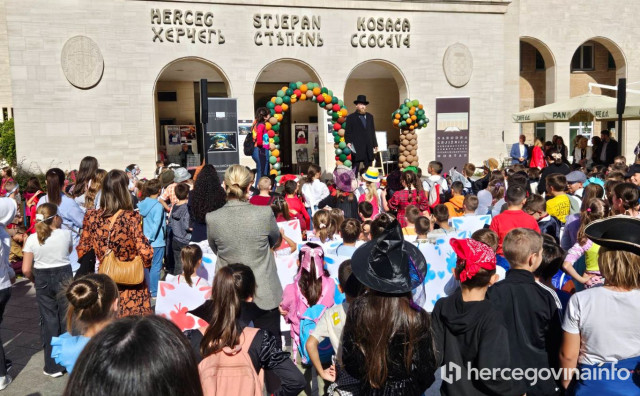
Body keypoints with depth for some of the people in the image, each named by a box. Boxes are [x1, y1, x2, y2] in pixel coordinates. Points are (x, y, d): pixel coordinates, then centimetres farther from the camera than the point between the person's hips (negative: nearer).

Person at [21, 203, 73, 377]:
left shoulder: (32, 239, -9)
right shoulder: (66, 234, -10)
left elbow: (26, 269, -10)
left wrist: (35, 280, 10)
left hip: (42, 280, 1)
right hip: (64, 277, -1)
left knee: (49, 320, 9)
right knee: (67, 318, 12)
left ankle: (53, 366, 15)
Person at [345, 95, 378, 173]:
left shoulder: (370, 117, 19)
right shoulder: (351, 117, 3)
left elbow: (373, 132, 19)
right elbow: (347, 132, -1)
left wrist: (375, 144, 15)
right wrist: (348, 142, -16)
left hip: (368, 148, 5)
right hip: (356, 148, -5)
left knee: (369, 168, 5)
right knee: (355, 167, -3)